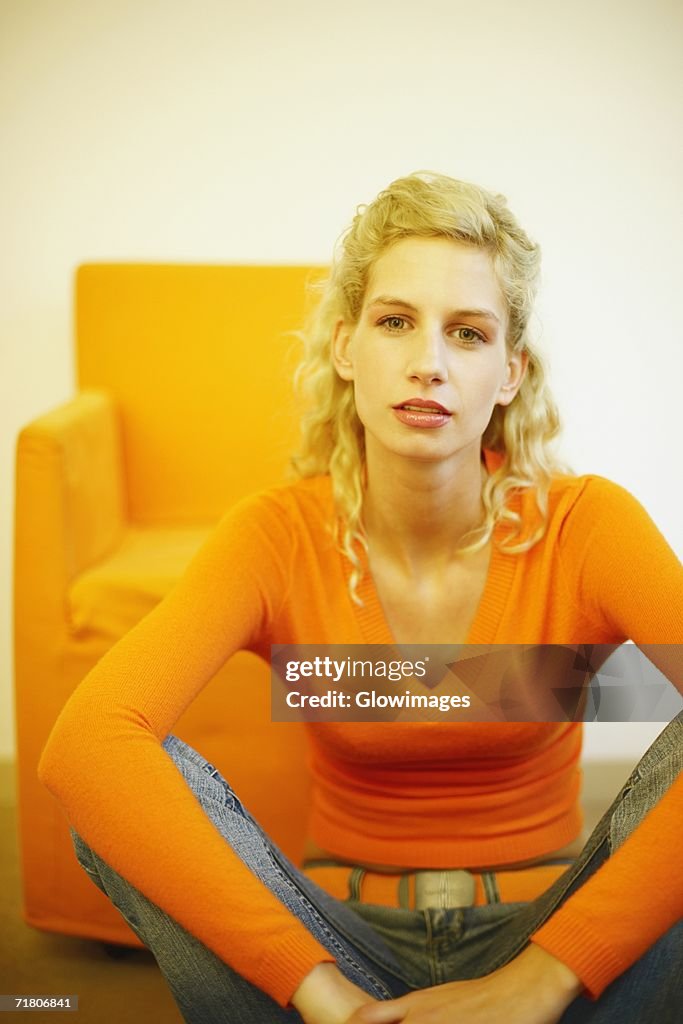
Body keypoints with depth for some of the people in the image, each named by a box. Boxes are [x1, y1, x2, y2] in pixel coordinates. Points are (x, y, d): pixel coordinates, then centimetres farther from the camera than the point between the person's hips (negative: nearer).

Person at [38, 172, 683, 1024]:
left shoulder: (585, 525, -11)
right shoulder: (278, 537, -10)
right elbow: (82, 745, -27)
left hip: (543, 943, 0)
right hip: (346, 939, 1)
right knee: (146, 777, -25)